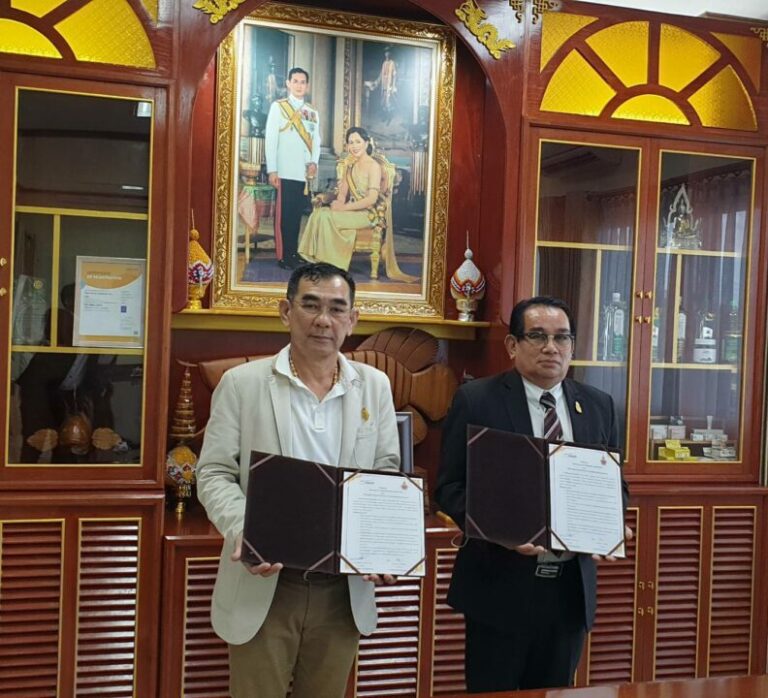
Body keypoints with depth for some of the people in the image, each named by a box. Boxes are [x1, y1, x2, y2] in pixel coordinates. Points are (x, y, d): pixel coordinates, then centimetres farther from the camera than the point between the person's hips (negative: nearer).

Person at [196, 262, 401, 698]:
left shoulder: (374, 386, 6)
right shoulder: (242, 383, -2)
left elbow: (388, 475, 7)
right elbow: (215, 473, -3)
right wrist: (243, 530, -22)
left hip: (344, 589, 3)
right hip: (264, 586, -2)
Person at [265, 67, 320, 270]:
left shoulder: (312, 112, 16)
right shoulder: (278, 107, 2)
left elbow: (316, 141, 17)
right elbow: (270, 139, -4)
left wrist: (314, 162, -2)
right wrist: (272, 170, -11)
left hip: (305, 172, 4)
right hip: (285, 171, -4)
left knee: (297, 214, 7)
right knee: (284, 214, -3)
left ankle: (293, 253, 14)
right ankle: (283, 256, 1)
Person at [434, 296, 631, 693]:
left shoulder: (599, 406, 7)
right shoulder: (476, 400, -6)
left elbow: (615, 485, 13)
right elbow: (450, 486, -7)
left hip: (572, 586, 4)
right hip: (500, 584, -4)